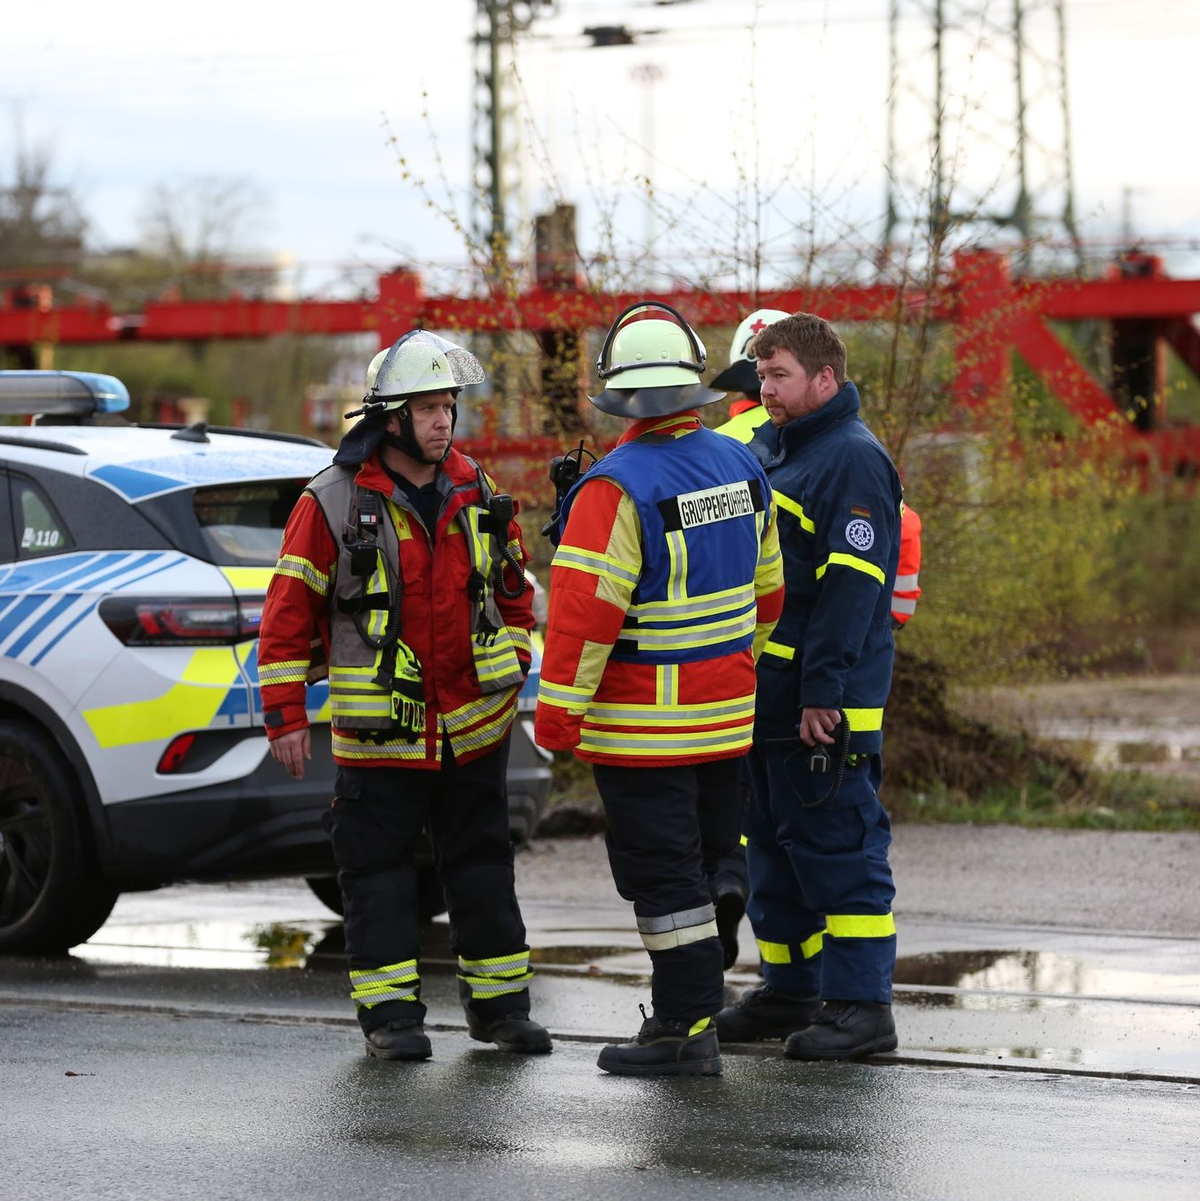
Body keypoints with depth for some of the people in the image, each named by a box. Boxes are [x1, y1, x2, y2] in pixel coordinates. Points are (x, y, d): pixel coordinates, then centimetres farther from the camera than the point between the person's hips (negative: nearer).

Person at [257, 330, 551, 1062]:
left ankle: (500, 1002, 18)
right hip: (379, 732, -4)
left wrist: (514, 666, 11)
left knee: (483, 864, 10)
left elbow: (513, 584, 18)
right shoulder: (334, 502, -10)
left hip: (474, 722, 4)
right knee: (380, 867, 1)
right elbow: (289, 610, -7)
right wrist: (286, 716, -9)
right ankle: (390, 1012, 7)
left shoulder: (476, 493, 4)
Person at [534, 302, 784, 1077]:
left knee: (662, 875, -2)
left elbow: (584, 607, -20)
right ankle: (692, 1003, 24)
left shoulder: (618, 489, -18)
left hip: (644, 725, -7)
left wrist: (558, 709, -14)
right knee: (704, 862, 16)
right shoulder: (741, 468, 5)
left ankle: (690, 1032, -1)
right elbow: (766, 586, 15)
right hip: (727, 717, 7)